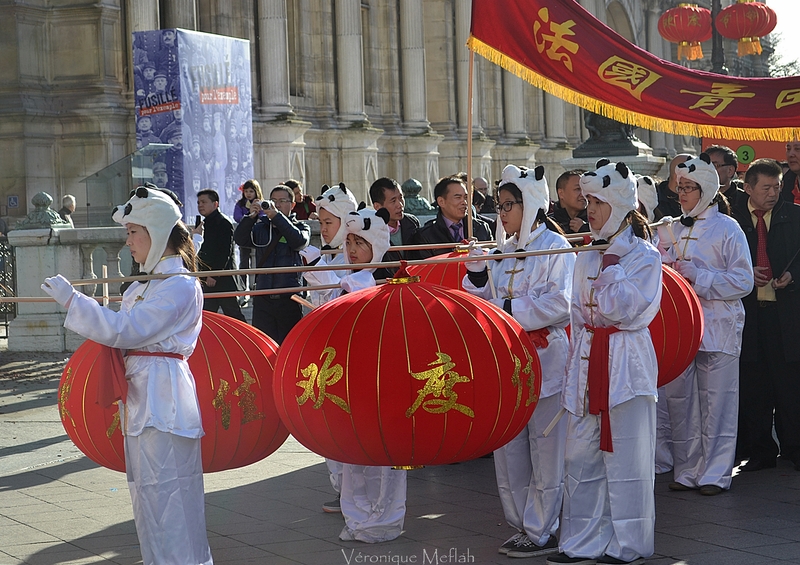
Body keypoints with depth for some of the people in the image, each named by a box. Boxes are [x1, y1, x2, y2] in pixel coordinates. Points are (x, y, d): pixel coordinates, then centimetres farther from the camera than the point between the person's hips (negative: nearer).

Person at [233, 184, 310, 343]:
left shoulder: (300, 227, 7)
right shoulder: (261, 227, 13)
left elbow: (300, 241, -16)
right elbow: (240, 239, -2)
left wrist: (276, 216, -21)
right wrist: (251, 217, -18)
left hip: (289, 300, -2)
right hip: (263, 300, 2)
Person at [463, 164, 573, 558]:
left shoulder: (554, 247, -7)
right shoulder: (504, 251, 14)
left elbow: (559, 304, -18)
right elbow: (484, 302, 16)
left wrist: (510, 311, -19)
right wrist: (476, 273, -1)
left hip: (544, 360, -8)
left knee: (545, 452, -1)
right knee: (509, 451, 11)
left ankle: (541, 532, 7)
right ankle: (522, 527, 21)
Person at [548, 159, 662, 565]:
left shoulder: (644, 256, -5)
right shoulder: (587, 254, 12)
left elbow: (626, 310, -15)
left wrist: (612, 264, -10)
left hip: (626, 360, -6)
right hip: (586, 359, 6)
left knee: (624, 454, -2)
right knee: (581, 453, 6)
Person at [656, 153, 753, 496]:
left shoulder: (726, 228, -3)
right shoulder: (671, 230, 13)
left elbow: (743, 281, -8)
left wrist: (699, 277, -15)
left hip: (717, 326, -5)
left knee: (716, 402, -2)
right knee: (680, 399, 6)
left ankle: (715, 473, 6)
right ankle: (687, 471, 16)